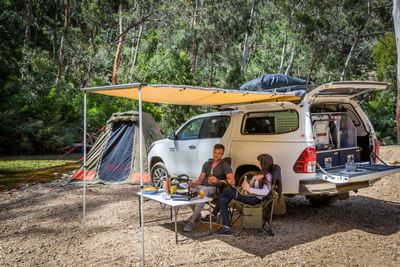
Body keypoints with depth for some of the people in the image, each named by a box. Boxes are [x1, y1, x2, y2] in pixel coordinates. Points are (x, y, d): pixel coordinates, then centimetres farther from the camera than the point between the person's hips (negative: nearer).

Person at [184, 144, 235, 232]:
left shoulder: (225, 166, -1)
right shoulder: (207, 164, 17)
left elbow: (232, 181, -14)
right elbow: (200, 179, 13)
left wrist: (218, 181, -28)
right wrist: (194, 183, -10)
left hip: (214, 188, -6)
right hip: (203, 186, 6)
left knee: (203, 191, -38)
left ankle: (192, 221, -36)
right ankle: (197, 214, -1)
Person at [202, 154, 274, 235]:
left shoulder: (268, 176, -8)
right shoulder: (262, 175, 21)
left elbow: (265, 192, -28)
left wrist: (249, 189, -26)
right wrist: (254, 179, 1)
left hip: (255, 199, -10)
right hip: (251, 196, 10)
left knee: (227, 191, -12)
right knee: (223, 200, 0)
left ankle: (213, 215, -2)